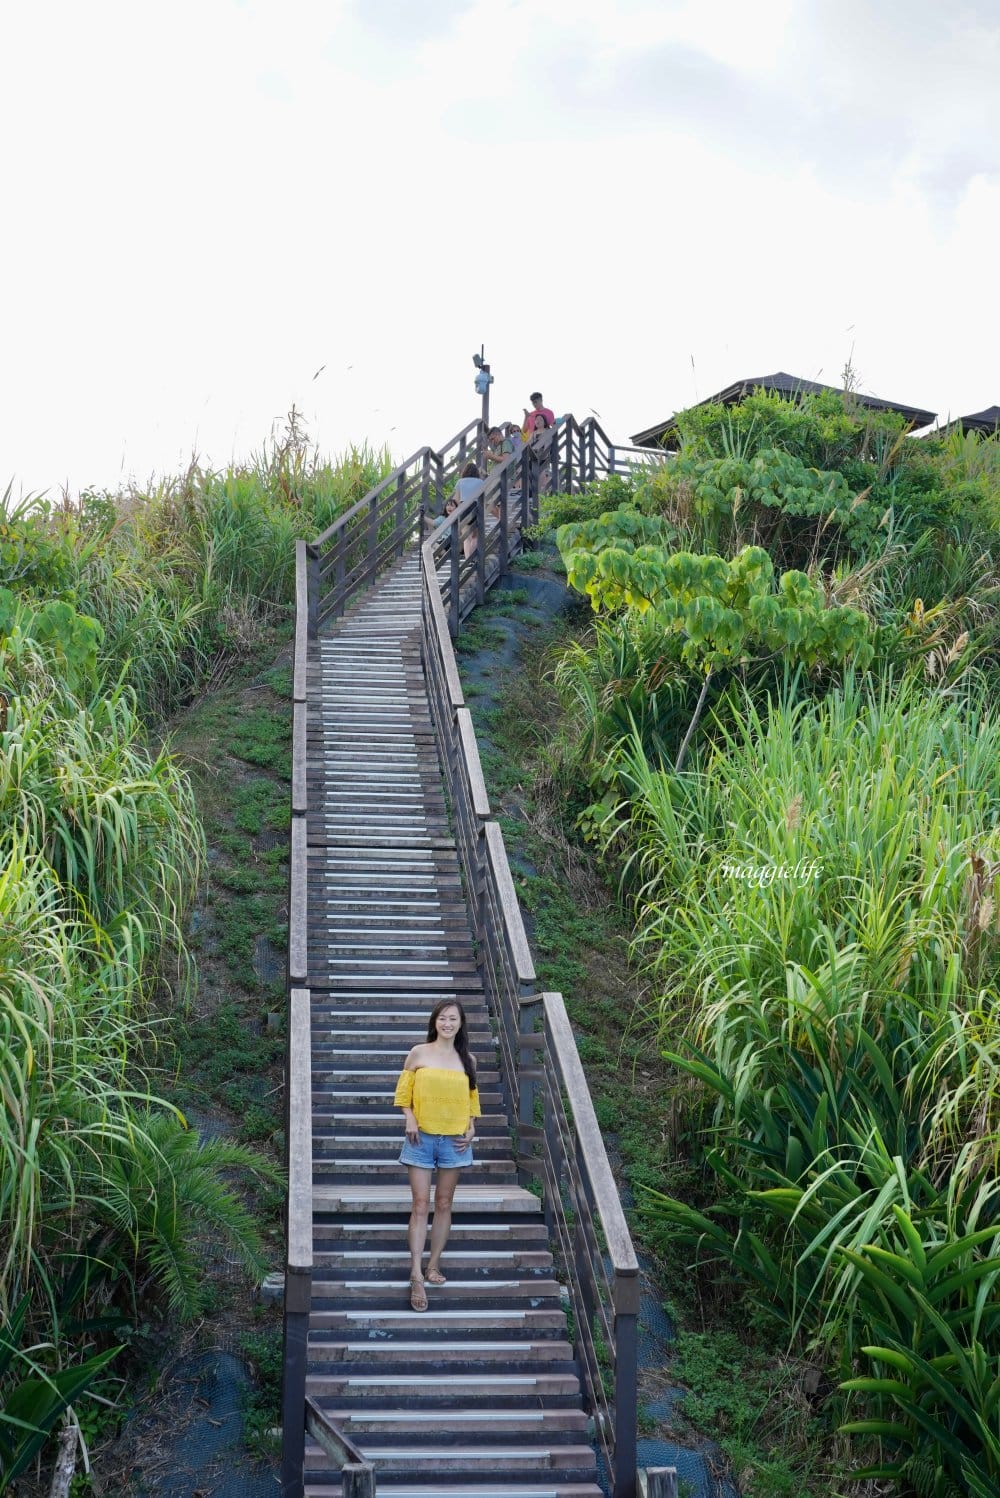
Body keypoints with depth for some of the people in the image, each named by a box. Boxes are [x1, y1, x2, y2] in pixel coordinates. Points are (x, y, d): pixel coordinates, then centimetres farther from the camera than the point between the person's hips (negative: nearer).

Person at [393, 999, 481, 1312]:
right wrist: (409, 1119, -13)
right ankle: (417, 1277, -7)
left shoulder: (467, 1059, 5)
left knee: (444, 1205, 8)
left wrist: (471, 1129, 1)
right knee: (421, 1206, -5)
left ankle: (433, 1264, 20)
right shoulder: (419, 1053, -2)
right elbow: (403, 1092, 2)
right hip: (422, 1138, -2)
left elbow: (471, 1099, 13)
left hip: (454, 1140, 2)